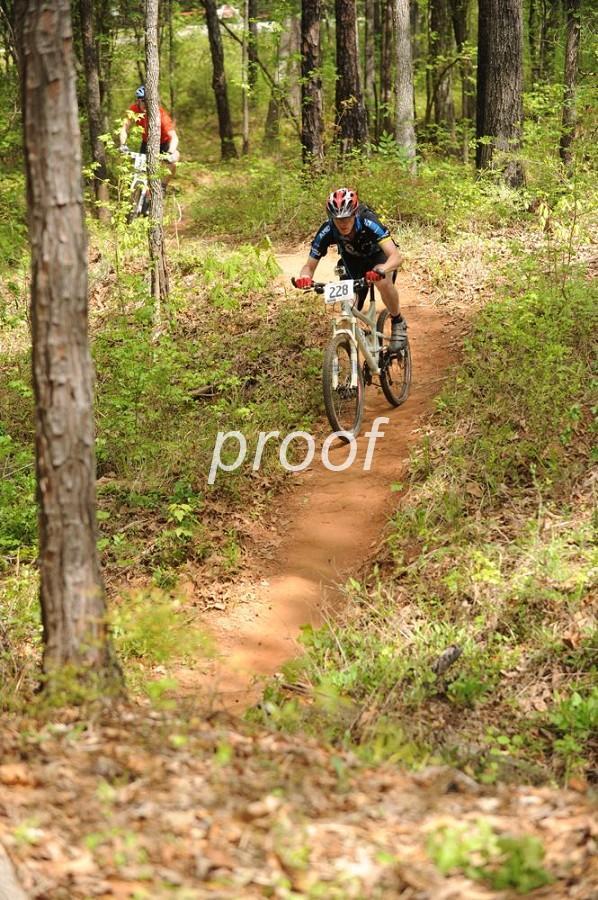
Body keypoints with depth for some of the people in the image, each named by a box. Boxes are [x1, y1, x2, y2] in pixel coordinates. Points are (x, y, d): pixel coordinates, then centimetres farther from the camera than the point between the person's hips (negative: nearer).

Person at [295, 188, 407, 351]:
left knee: (383, 281, -35)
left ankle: (398, 324, -10)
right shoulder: (327, 232, -31)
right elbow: (310, 266, -23)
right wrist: (304, 277, -48)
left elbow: (396, 256, -47)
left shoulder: (368, 223, -38)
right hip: (353, 261, 3)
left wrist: (381, 271, -69)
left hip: (378, 255, -3)